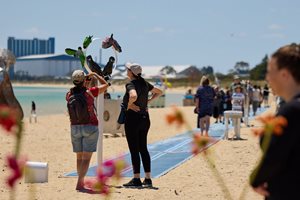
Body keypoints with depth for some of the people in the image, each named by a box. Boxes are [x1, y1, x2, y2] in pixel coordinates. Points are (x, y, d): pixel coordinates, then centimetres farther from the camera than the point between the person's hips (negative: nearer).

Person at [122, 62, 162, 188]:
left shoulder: (131, 84, -15)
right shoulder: (144, 83, 9)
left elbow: (133, 96, -37)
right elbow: (159, 92, 22)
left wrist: (129, 104, -18)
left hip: (132, 118, -8)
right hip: (145, 118, 8)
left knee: (134, 150, -1)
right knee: (143, 148, 12)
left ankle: (136, 179, 1)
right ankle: (148, 179, 12)